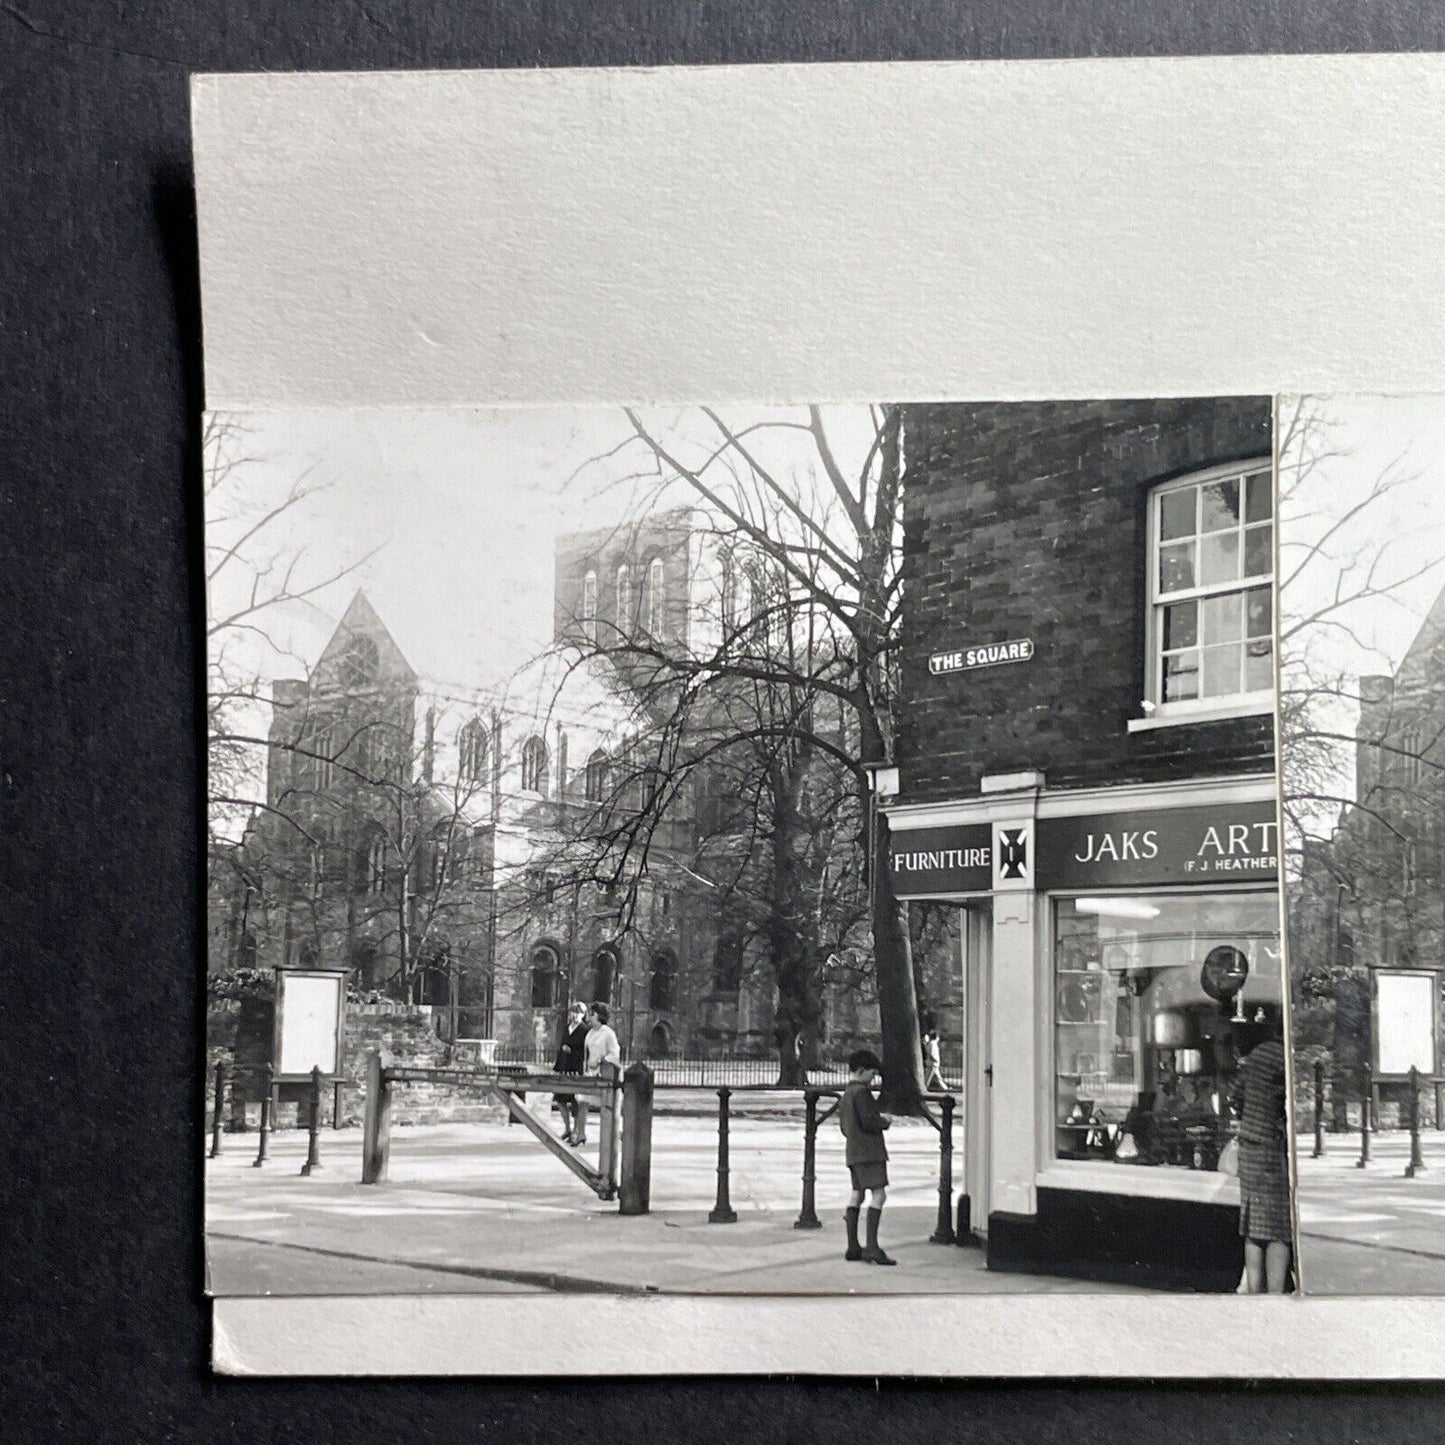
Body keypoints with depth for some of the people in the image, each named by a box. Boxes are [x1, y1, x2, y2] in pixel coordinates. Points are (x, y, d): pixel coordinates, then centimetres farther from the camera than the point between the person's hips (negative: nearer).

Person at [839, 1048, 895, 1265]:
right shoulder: (861, 1092, -11)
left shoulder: (845, 1095, 19)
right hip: (869, 1151, -10)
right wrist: (885, 1121, 0)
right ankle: (871, 1248, -21)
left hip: (854, 1151, 10)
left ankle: (853, 1248, 14)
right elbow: (868, 1121, -20)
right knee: (878, 1194, -13)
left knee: (857, 1195, 11)